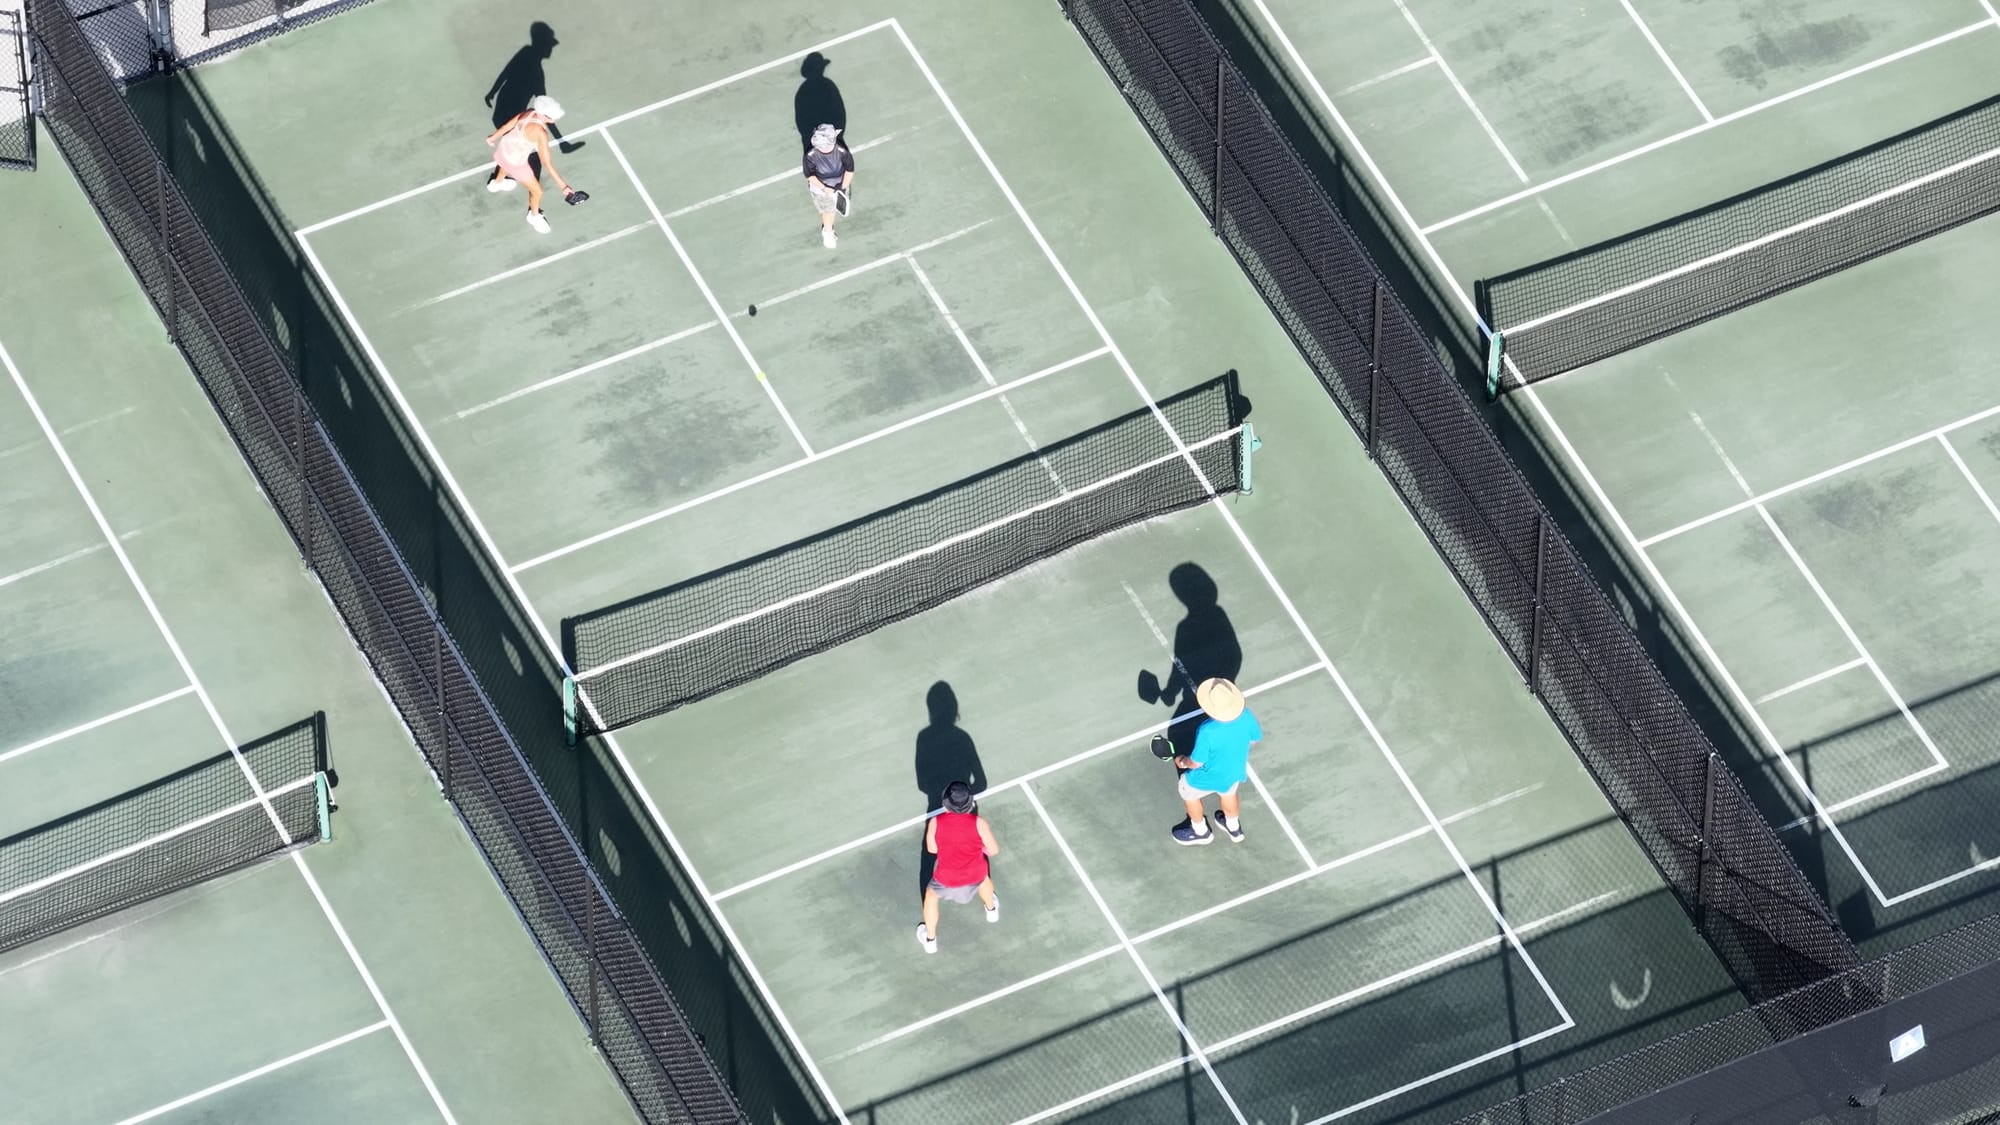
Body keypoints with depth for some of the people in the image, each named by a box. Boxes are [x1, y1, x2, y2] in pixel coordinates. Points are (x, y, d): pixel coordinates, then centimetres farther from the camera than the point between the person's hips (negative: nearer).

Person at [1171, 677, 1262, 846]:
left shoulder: (1207, 732, -43)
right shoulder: (1246, 716, -29)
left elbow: (1196, 763, -28)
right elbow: (1255, 737, -7)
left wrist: (1182, 762, -5)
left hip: (1210, 778, -4)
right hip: (1235, 772, 4)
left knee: (1188, 792, 30)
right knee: (1228, 794, 38)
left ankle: (1200, 831, 55)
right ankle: (1233, 828, 66)